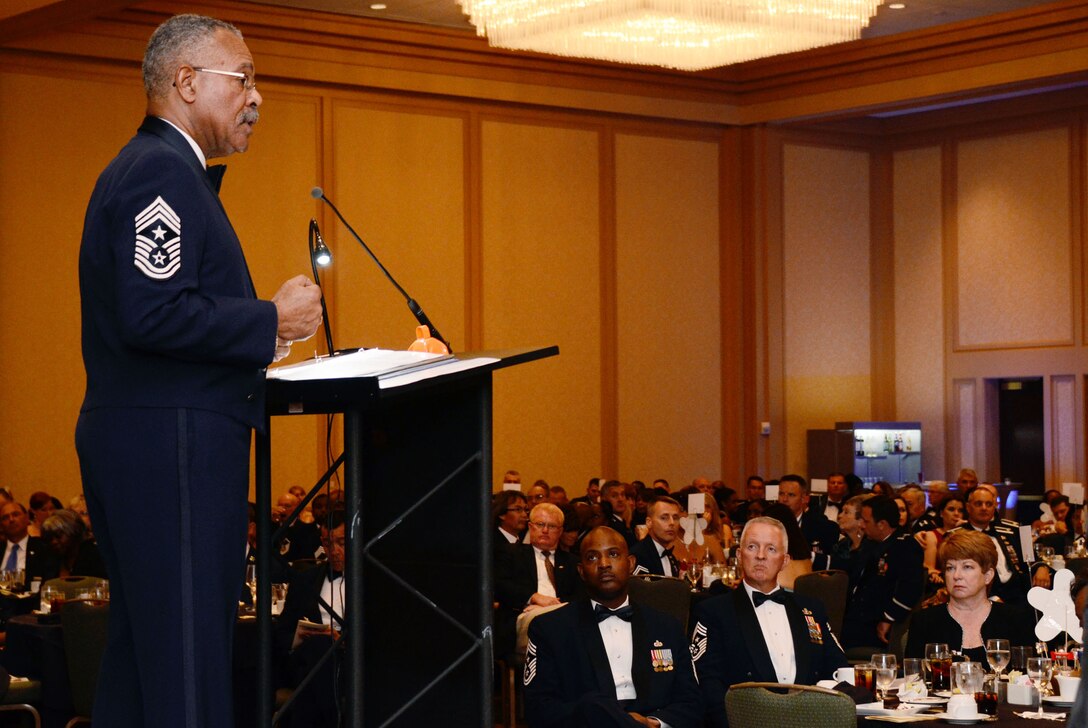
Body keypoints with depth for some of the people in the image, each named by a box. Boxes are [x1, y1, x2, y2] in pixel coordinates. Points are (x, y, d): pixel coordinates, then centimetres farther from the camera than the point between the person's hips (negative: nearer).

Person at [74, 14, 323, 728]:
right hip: (172, 448, -11)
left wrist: (254, 336, 15)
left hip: (133, 446, 11)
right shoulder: (161, 171, -13)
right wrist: (270, 321, -14)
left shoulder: (152, 167, 20)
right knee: (189, 665, -9)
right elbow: (152, 314, -23)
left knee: (142, 651, 15)